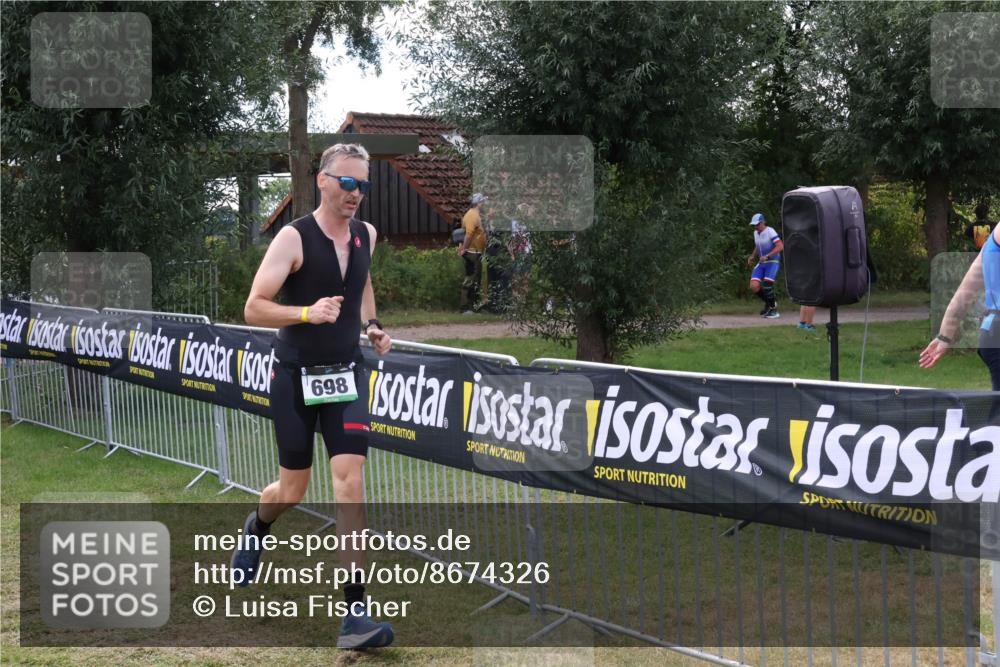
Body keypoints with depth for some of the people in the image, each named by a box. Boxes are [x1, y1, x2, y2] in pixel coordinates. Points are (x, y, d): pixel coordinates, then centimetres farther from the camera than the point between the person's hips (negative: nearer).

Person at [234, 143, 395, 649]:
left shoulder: (366, 235, 3)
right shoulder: (294, 238, -14)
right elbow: (253, 309, -16)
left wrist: (370, 325, 8)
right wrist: (308, 312, -31)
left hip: (345, 375, 3)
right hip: (296, 378, -3)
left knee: (350, 479, -10)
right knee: (293, 490, 7)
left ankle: (355, 612, -10)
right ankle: (257, 527, 46)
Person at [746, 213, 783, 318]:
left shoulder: (770, 232, -16)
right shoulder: (756, 233, 7)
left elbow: (780, 247, -24)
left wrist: (767, 256, -31)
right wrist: (752, 257, 8)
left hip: (773, 262, -7)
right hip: (762, 263, 7)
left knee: (766, 285, -19)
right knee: (754, 286, -9)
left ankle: (773, 309, 1)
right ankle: (768, 303, 17)